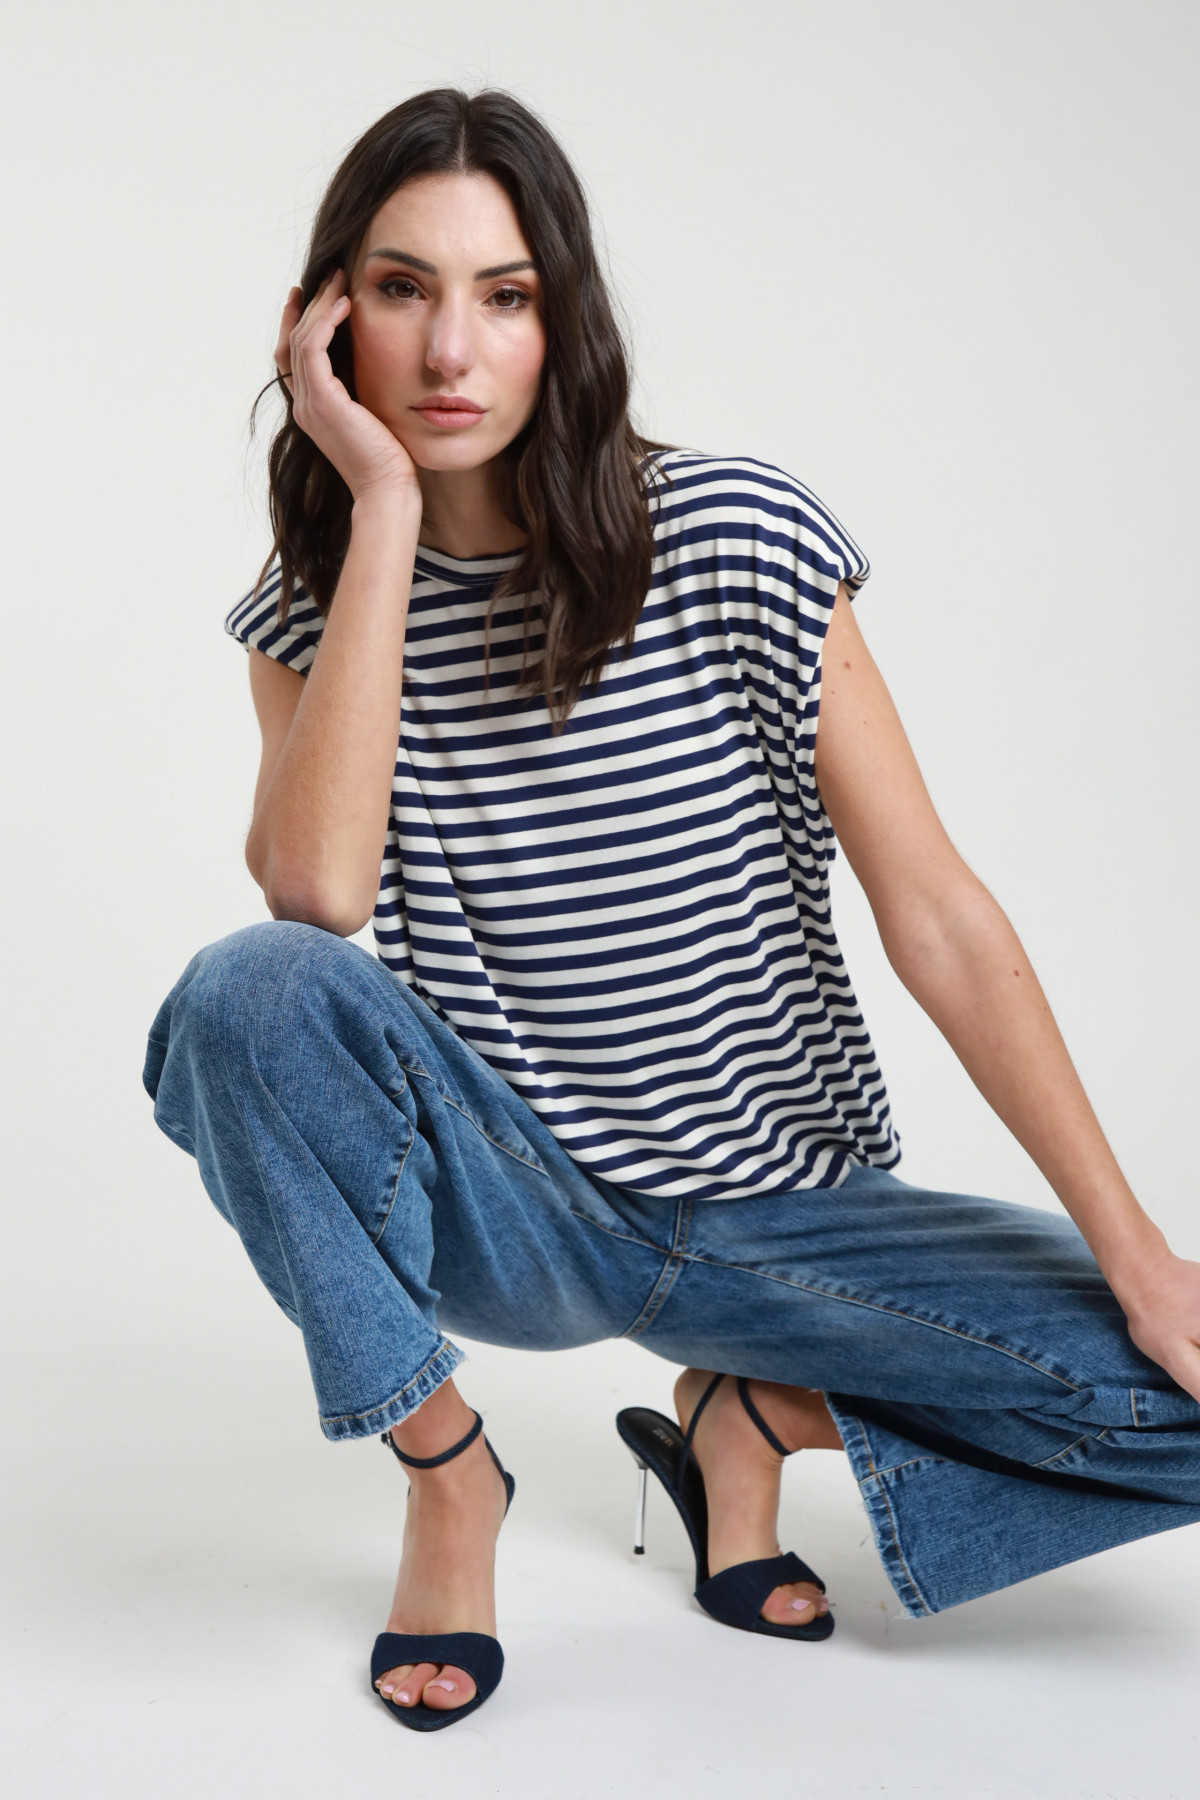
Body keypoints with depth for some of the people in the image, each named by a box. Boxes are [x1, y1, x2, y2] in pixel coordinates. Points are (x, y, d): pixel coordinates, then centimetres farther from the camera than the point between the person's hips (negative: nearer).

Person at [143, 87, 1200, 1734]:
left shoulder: (739, 545, -10)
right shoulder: (315, 603, -3)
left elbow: (940, 920, -11)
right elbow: (316, 891, -24)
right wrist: (383, 511, -22)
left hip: (785, 1210, 0)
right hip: (503, 1207, 1)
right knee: (252, 994, -30)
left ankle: (759, 1410, 7)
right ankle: (446, 1471, -6)